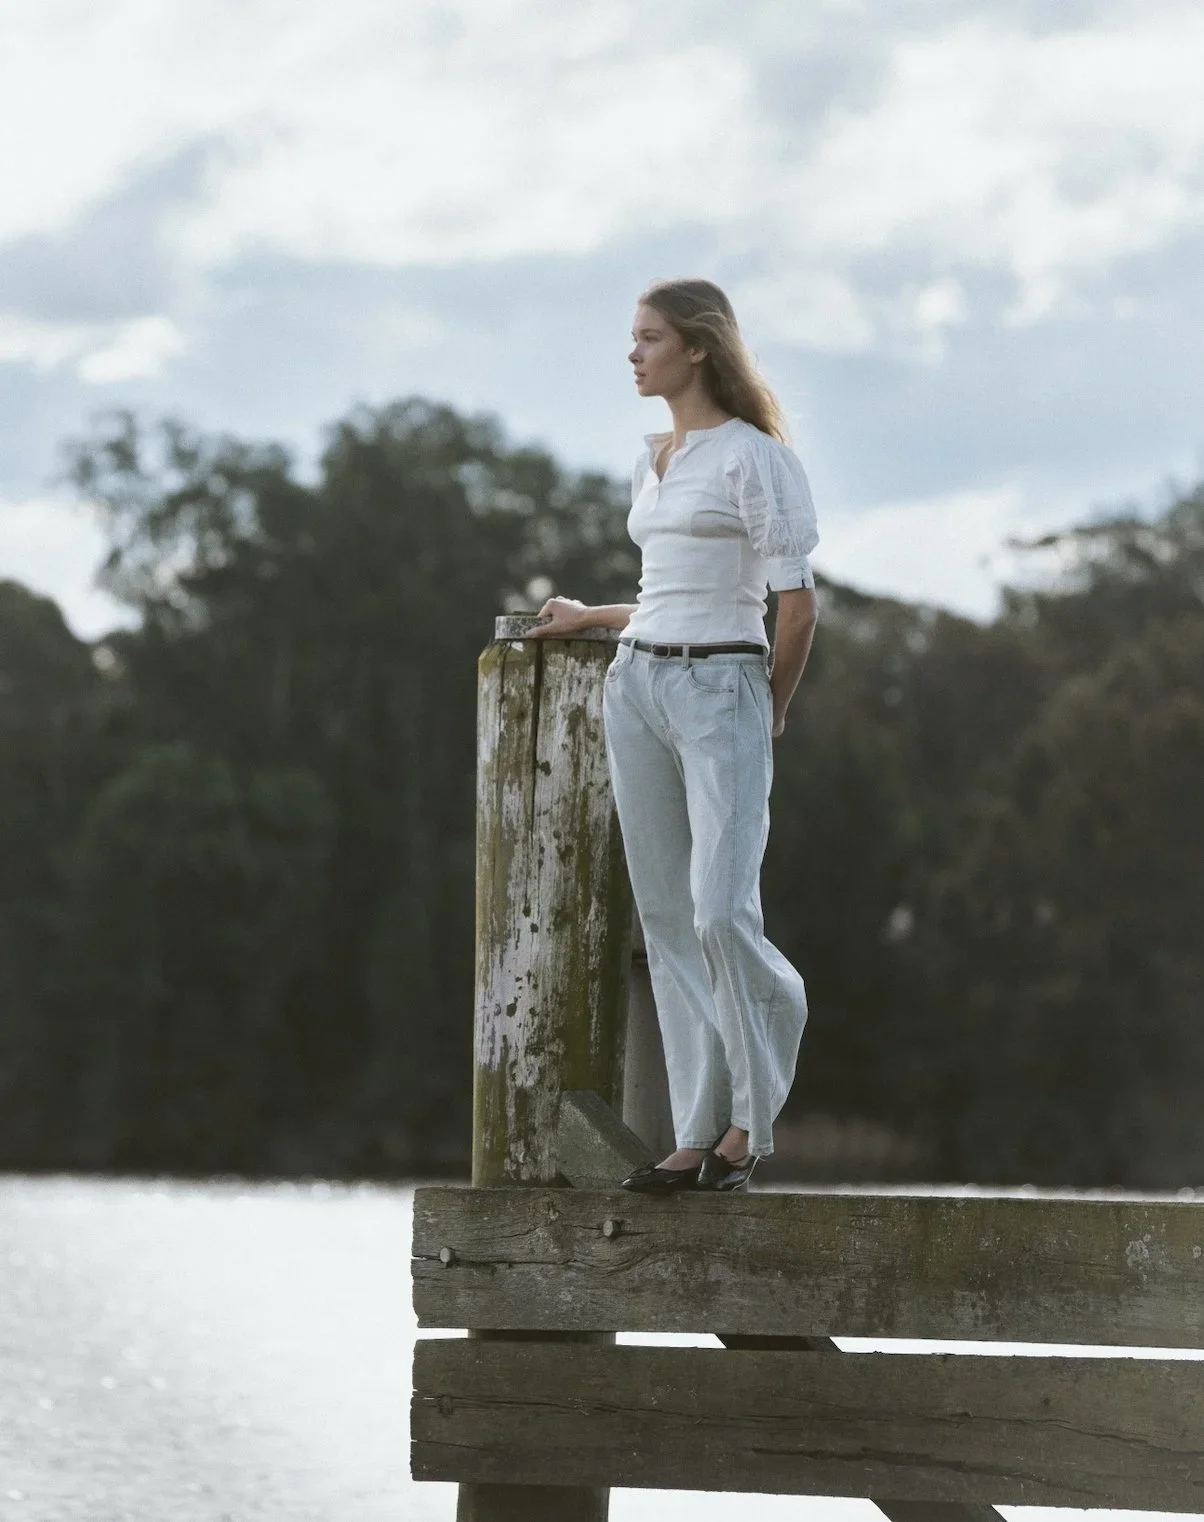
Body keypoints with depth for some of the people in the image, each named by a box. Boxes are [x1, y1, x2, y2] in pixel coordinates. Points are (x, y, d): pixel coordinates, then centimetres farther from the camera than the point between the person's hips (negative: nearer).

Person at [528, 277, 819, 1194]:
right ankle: (701, 1133, 5)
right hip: (636, 687, 8)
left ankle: (752, 1116, 4)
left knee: (722, 914, -15)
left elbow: (797, 603, -8)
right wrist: (591, 619, 32)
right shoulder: (653, 463, 16)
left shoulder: (751, 456, -7)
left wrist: (773, 710, 2)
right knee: (668, 920, 3)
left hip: (721, 691, -8)